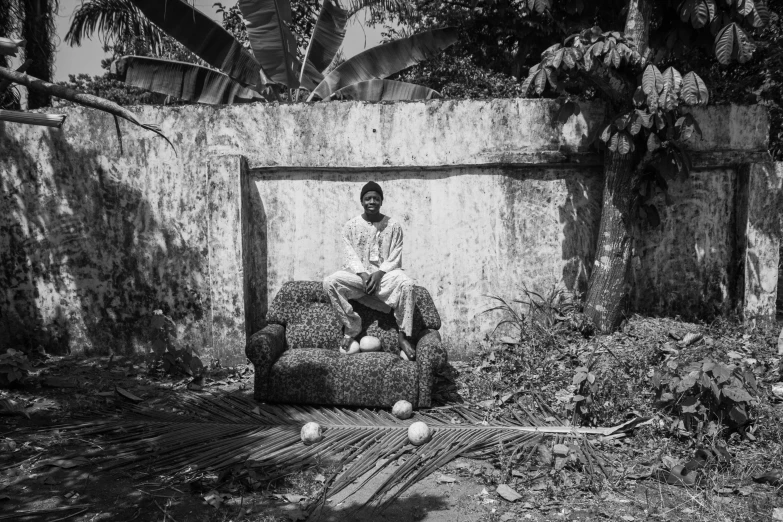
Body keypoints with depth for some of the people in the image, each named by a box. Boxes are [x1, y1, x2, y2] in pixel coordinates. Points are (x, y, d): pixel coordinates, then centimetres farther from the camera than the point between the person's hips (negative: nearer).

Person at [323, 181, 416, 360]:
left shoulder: (393, 226, 5)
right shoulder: (351, 226, 7)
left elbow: (395, 258, 0)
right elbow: (350, 256, 0)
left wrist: (379, 274, -17)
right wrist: (363, 274, -17)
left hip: (385, 274, -1)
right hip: (357, 274, 1)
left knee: (406, 283, -34)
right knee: (329, 282, -27)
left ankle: (404, 336, -24)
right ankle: (351, 328, -18)